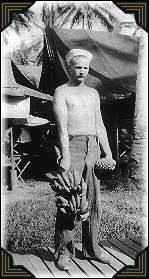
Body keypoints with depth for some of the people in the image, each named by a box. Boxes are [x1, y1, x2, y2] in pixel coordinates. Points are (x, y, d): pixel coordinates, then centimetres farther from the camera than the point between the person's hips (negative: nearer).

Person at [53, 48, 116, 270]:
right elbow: (62, 126, -11)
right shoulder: (61, 92, 2)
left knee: (94, 200, 6)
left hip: (93, 148, 5)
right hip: (72, 146, -5)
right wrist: (65, 156, -21)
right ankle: (63, 251, 3)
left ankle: (91, 248, 17)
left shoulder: (93, 93, 19)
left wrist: (108, 154, 10)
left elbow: (99, 125, 17)